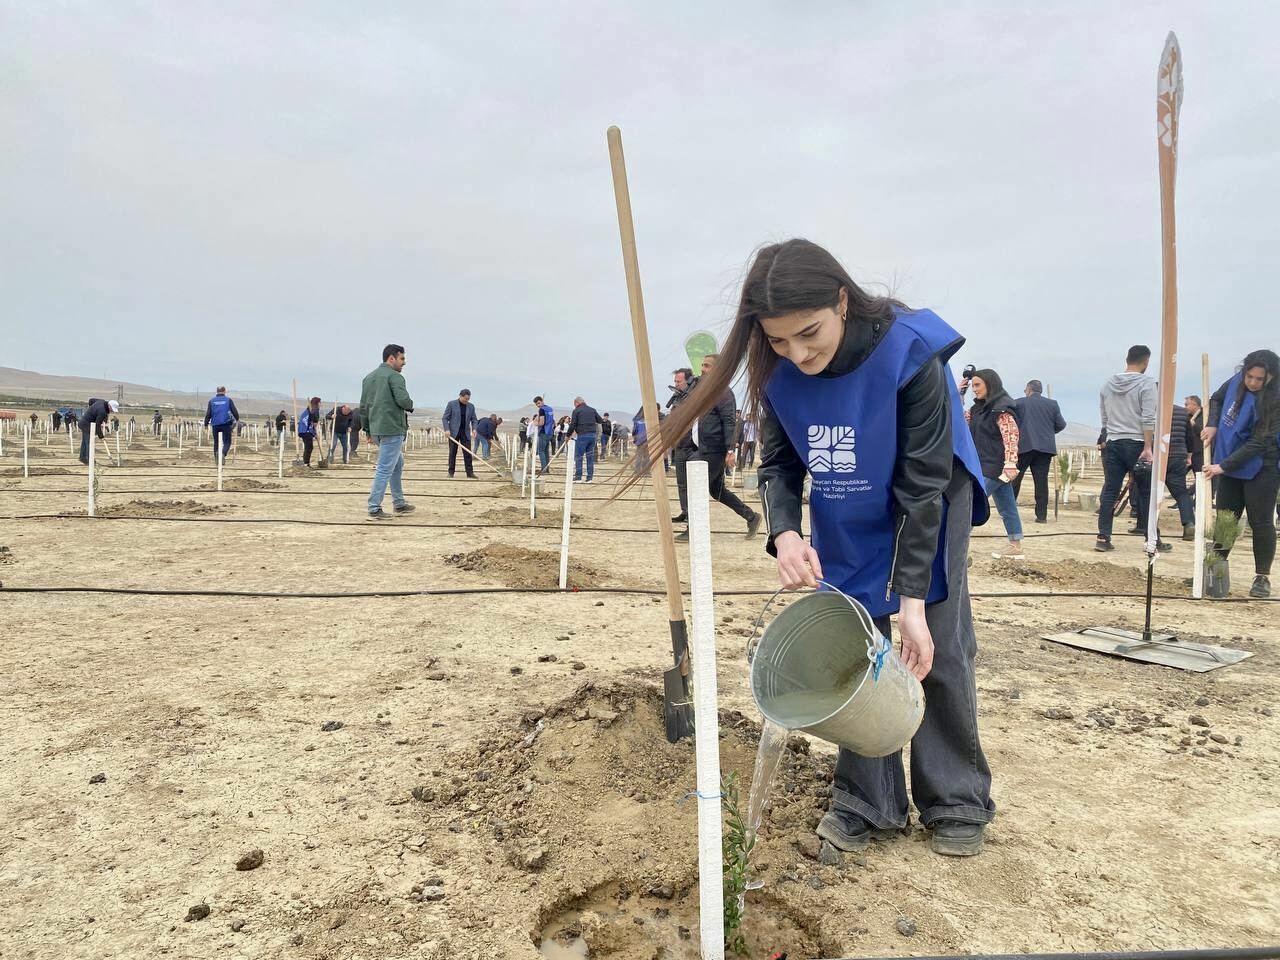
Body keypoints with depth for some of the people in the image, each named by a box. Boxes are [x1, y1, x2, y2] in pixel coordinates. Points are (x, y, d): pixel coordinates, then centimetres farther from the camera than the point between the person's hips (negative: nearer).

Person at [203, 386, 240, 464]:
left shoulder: (212, 401, 6)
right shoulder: (228, 400, 2)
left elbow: (208, 414, 4)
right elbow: (234, 411, 4)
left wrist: (206, 423, 13)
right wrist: (237, 419, 21)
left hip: (215, 424, 2)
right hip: (226, 424, -2)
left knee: (216, 442, 14)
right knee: (227, 442, 1)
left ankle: (216, 456, 3)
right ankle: (223, 454, -26)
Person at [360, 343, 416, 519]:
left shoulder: (369, 377, 17)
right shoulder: (394, 376, -9)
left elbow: (363, 407, 18)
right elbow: (403, 400, -21)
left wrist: (368, 430, 22)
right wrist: (410, 406, 1)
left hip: (376, 430, 9)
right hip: (392, 429, -9)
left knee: (398, 464, 22)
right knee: (384, 469, -6)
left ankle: (399, 503, 27)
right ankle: (374, 509, -5)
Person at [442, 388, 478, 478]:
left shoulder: (471, 406, 7)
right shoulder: (451, 404, -3)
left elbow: (473, 419, 11)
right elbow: (445, 418, -3)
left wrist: (474, 428, -8)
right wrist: (447, 429, -16)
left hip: (466, 432, 3)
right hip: (453, 432, -3)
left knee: (468, 453, -2)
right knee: (452, 453, 1)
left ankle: (470, 472, 0)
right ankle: (451, 472, 6)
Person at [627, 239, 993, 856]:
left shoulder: (909, 352, -33)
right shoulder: (779, 370, -21)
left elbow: (922, 485, -29)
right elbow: (779, 463, -9)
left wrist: (912, 599, -30)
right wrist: (784, 533, -30)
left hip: (929, 510, -3)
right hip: (843, 525, 3)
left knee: (940, 651, 0)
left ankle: (957, 804, 18)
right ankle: (867, 802, 16)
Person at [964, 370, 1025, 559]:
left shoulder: (1002, 408, -13)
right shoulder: (980, 408, 12)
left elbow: (1011, 436, -20)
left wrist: (1010, 464, -28)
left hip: (995, 467, -9)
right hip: (986, 466, 9)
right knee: (1007, 508, 13)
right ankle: (1015, 547, 19)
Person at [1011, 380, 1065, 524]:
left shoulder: (1018, 403, 1)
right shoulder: (1053, 404, 9)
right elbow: (1061, 425, 7)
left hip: (1024, 446, -2)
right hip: (1045, 447, 2)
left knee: (1015, 478, 6)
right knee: (1041, 481, 2)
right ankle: (1042, 515, 1)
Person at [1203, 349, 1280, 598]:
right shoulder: (1236, 382, -3)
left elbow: (1259, 443, -24)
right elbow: (1216, 399, 19)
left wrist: (1224, 465, -26)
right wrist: (1212, 425, 3)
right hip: (1229, 466, 6)